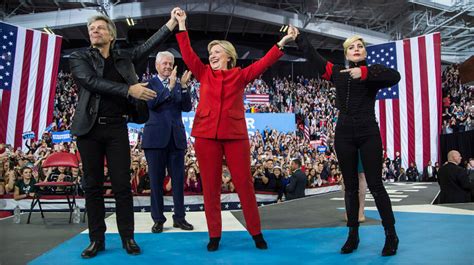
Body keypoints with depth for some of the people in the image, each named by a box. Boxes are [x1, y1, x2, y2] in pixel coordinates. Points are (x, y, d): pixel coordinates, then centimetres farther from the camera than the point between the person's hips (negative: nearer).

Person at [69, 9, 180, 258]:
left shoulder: (124, 58, 12)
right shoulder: (79, 58, 4)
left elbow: (150, 44, 7)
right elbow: (91, 82, -13)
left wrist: (173, 20, 2)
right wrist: (129, 90, -22)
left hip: (117, 128, 1)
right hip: (90, 128, 0)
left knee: (122, 184, 1)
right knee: (93, 185, 6)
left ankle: (127, 237, 12)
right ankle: (96, 239, 18)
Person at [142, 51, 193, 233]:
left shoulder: (178, 85, 12)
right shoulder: (149, 83, 3)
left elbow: (187, 108, 1)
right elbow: (151, 104, -14)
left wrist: (184, 86, -11)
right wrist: (170, 86, -18)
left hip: (176, 137, 3)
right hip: (156, 137, -3)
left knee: (178, 179, 6)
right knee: (156, 179, 3)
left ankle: (179, 217, 16)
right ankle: (158, 219, 15)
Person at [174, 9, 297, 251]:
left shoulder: (240, 75, 9)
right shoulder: (204, 73, 12)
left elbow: (263, 63, 1)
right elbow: (187, 54, 6)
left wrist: (281, 43, -5)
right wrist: (181, 25, 4)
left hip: (235, 134, -1)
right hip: (206, 134, 2)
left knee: (244, 183, 3)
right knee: (210, 185, 4)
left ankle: (256, 233, 17)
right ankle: (214, 235, 17)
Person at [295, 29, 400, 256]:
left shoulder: (373, 71, 2)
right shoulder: (337, 72, 10)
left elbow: (395, 76, -19)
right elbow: (312, 55, 16)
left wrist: (364, 73, -22)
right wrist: (298, 36, 20)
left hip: (368, 133, -3)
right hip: (344, 134, 3)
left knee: (375, 185, -1)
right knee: (350, 187, 10)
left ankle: (391, 235, 15)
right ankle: (353, 235, 21)